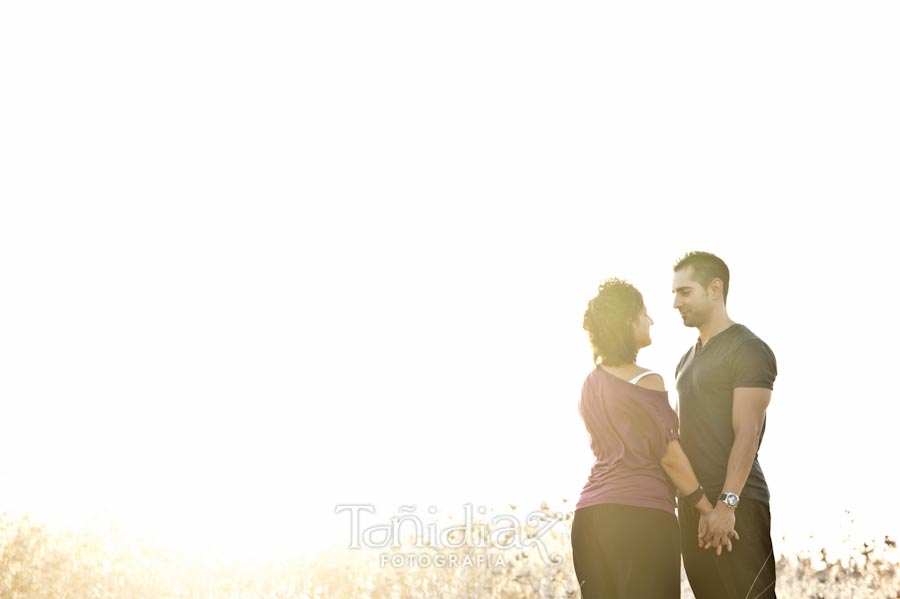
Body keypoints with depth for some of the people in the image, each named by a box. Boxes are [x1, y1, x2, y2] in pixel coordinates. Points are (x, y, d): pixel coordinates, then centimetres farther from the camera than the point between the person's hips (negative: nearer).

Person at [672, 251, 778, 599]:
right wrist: (689, 502, 11)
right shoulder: (689, 359, 20)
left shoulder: (748, 350, -6)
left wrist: (726, 503, -20)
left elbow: (747, 433, -14)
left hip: (735, 504, -8)